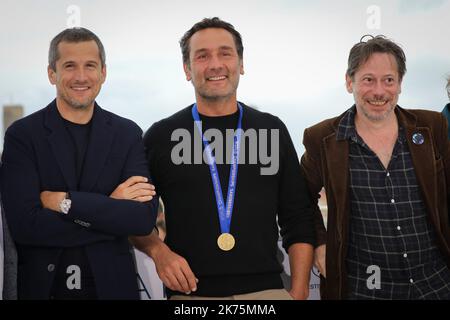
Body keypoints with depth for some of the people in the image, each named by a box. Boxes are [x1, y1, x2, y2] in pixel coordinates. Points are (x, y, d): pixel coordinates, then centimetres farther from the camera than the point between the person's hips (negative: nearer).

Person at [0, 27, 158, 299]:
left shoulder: (127, 134, -1)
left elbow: (144, 219, -12)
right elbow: (24, 225, -17)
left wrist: (65, 201, -18)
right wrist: (110, 207, -16)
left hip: (111, 284, 2)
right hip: (42, 285, -1)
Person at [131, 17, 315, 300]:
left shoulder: (272, 130, 5)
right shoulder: (161, 136, 1)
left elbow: (298, 220, 5)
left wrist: (299, 291, -2)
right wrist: (158, 250, -9)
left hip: (266, 289, 1)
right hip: (190, 292, -1)